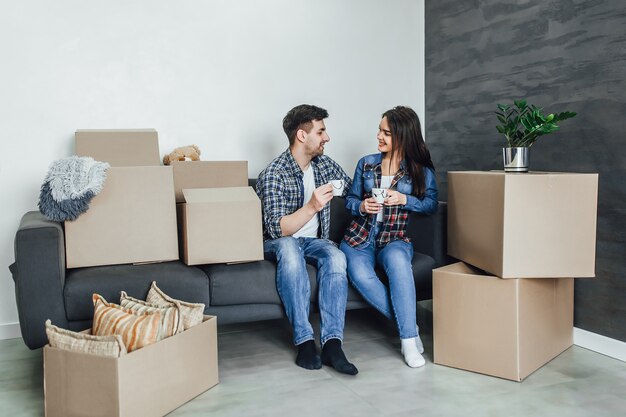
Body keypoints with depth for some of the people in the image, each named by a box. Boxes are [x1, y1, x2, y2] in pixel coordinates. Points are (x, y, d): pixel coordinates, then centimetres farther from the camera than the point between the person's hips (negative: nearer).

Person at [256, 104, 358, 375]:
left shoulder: (324, 164, 5)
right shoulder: (274, 174, -16)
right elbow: (277, 229, -24)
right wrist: (312, 206, -35)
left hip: (314, 241, 5)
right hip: (279, 244, -4)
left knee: (336, 256, -30)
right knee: (289, 247, -40)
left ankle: (332, 343, -35)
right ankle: (304, 341, -37)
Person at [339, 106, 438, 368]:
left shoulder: (422, 170, 4)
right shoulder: (366, 163, 9)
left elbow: (431, 205, 2)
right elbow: (350, 199, 15)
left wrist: (404, 199, -13)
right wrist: (361, 206, -7)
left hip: (394, 240, -2)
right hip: (359, 238, 2)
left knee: (397, 259, -40)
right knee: (360, 274, -33)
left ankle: (408, 336, -29)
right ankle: (409, 326, -17)